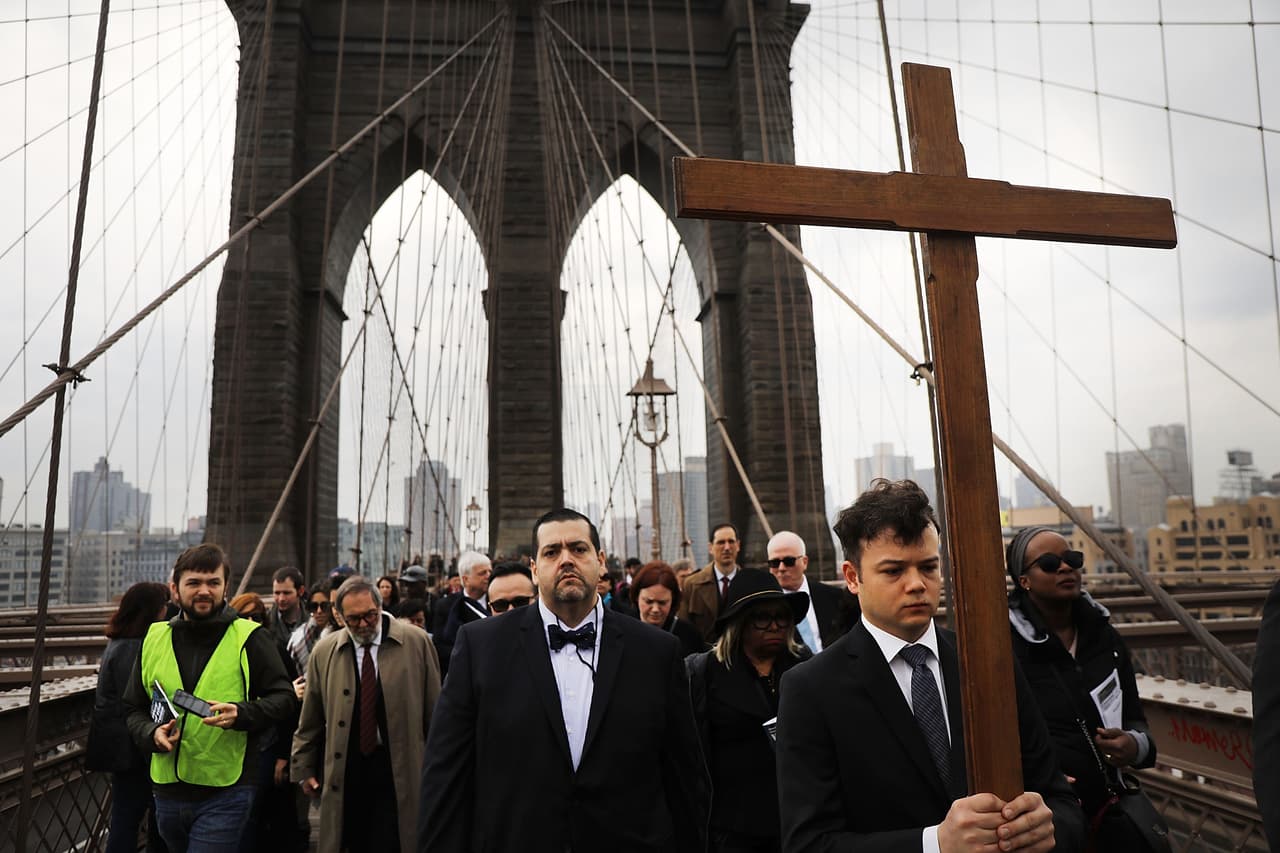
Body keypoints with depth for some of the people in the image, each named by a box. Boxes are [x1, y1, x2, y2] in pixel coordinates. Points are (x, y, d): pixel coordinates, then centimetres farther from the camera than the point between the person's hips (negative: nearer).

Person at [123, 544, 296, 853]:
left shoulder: (249, 638, -6)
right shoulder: (155, 639, 7)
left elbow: (284, 697, -6)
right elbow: (133, 708, 14)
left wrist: (242, 714, -24)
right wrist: (152, 733, -7)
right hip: (168, 793, 5)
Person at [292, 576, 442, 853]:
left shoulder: (417, 642, -2)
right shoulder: (323, 652, 4)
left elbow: (435, 712, 2)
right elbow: (310, 720, 11)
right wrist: (304, 769, 11)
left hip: (398, 770, -2)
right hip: (346, 772, 2)